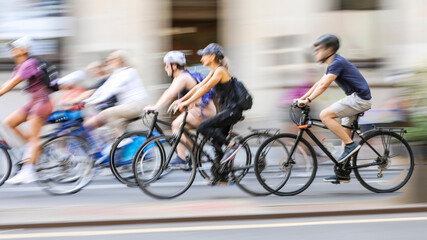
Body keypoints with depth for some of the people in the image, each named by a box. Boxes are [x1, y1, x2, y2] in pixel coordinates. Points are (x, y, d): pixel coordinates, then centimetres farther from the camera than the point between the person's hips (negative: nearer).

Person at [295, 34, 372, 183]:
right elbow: (319, 84, 22)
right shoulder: (333, 64, 18)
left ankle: (351, 145, -16)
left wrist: (308, 100, -24)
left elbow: (323, 85, -23)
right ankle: (343, 174, 15)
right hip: (357, 99, 11)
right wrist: (302, 98, 16)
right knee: (345, 134, 12)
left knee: (325, 115, -19)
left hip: (359, 98, -11)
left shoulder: (338, 63, -14)